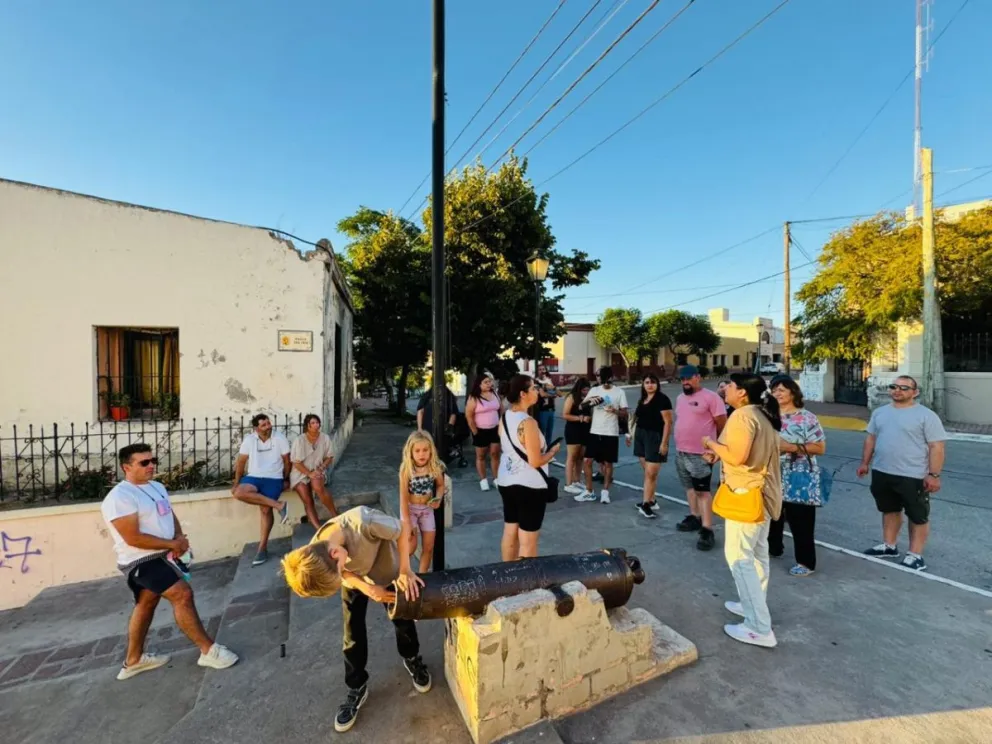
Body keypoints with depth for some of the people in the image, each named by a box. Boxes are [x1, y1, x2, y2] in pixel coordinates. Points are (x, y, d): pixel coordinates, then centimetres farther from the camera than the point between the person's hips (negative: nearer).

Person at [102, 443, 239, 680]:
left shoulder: (157, 487, 8)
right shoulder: (120, 497, -19)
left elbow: (171, 516, 14)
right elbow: (133, 538, -23)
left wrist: (179, 538, -5)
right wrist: (173, 544, -17)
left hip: (161, 555, 9)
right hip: (142, 561, -9)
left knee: (146, 604, 20)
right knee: (183, 594, -15)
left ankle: (133, 660, 38)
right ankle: (208, 650, -6)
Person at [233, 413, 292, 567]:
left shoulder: (280, 438, -4)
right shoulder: (249, 439, 2)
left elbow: (286, 461, 2)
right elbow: (241, 462, 7)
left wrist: (286, 480, 3)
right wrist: (236, 483, 3)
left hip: (273, 479, -3)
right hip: (253, 477, 3)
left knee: (266, 509, -18)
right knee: (239, 493, -30)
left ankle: (262, 548, -5)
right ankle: (279, 505, -25)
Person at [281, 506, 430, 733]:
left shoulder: (364, 522, -49)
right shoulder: (314, 559, -33)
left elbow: (402, 530, -31)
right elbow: (346, 574, -12)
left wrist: (405, 570, -31)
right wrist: (367, 589, -27)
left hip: (388, 572, -2)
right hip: (356, 581, 2)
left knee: (403, 621, 14)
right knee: (353, 636, 8)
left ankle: (412, 659, 44)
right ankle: (357, 689, 34)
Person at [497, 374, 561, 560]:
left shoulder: (504, 418, 3)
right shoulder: (528, 422, -22)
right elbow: (535, 462, -21)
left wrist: (545, 448, 16)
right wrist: (553, 450, -4)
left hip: (506, 482, 8)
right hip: (529, 486, -8)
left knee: (510, 533, 20)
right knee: (528, 541, 7)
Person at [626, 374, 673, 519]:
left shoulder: (662, 399, -10)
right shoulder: (642, 399, 12)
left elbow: (668, 422, -14)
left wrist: (664, 443, -18)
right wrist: (631, 434, 16)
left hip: (655, 437, -7)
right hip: (640, 436, 7)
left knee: (651, 473, -6)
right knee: (647, 472, 12)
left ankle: (646, 504, 1)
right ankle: (651, 501, 21)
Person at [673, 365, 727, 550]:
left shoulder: (711, 397, -12)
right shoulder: (680, 398, 12)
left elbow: (722, 424, -10)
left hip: (701, 453, -8)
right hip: (681, 451, 8)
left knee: (703, 491, -6)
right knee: (690, 487, 18)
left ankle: (707, 530, -2)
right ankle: (695, 517, 33)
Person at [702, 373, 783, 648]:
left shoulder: (742, 415, -20)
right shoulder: (763, 415, 11)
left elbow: (736, 456, -27)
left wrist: (712, 443, -11)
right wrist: (719, 452, 10)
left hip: (747, 494, -10)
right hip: (762, 491, 10)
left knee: (739, 556, -4)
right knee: (756, 553, 20)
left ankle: (759, 628, 2)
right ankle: (755, 605, 35)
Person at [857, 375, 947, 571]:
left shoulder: (926, 415, -9)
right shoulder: (880, 412, 8)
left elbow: (937, 447, -12)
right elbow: (871, 438, 14)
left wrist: (934, 474, -17)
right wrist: (865, 462, 12)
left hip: (913, 476, -5)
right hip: (882, 473, 6)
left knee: (918, 516, 8)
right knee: (890, 510, 18)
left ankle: (915, 555, 18)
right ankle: (889, 546, 31)